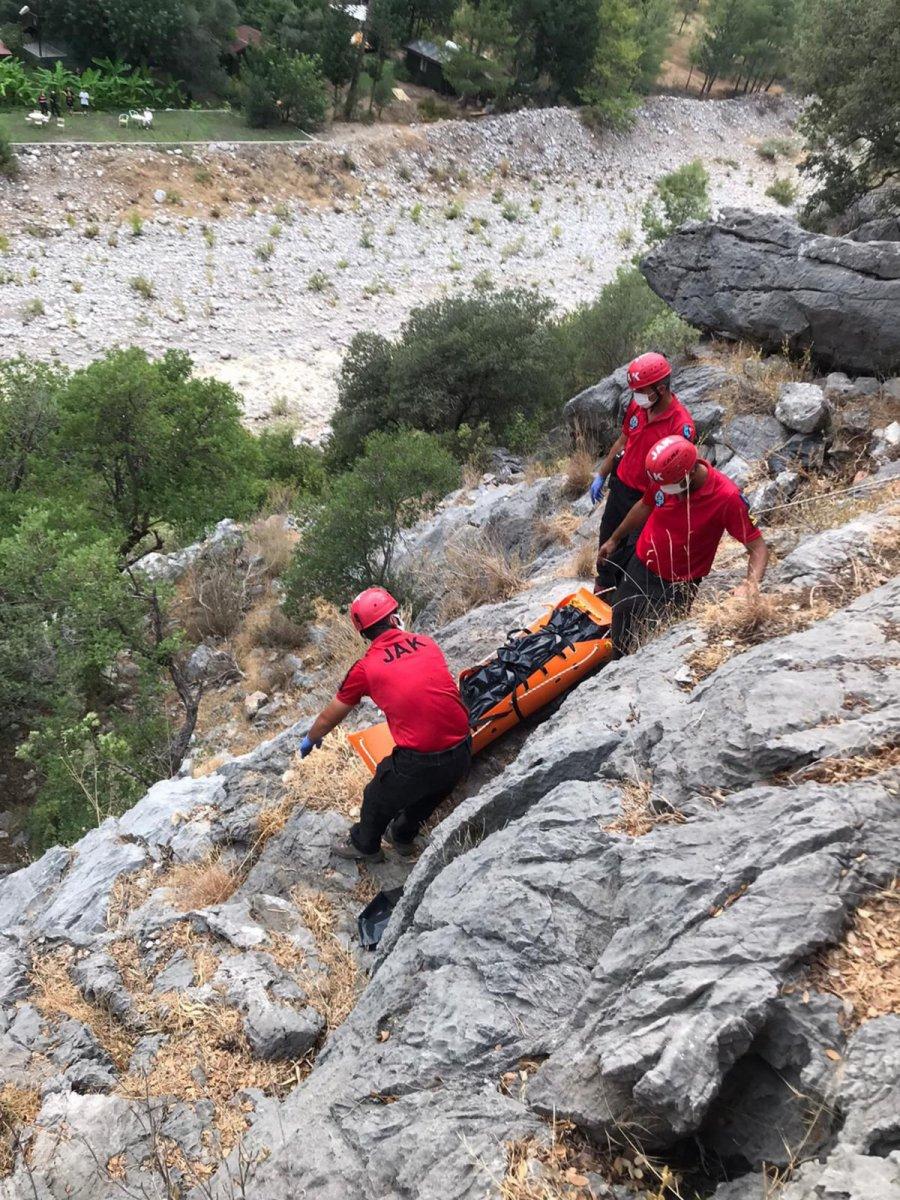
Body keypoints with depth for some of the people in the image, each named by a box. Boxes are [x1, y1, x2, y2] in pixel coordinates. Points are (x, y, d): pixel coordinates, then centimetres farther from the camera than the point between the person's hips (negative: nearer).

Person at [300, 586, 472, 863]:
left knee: (377, 800, 26)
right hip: (462, 756, 4)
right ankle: (403, 837, 57)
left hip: (417, 763, -4)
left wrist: (310, 740, 33)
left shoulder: (365, 668, -4)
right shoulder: (428, 644, 5)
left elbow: (329, 717, 12)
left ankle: (364, 846, 50)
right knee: (427, 797, 33)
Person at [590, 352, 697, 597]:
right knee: (607, 543, 22)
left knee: (633, 553, 5)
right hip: (619, 485, 7)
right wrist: (601, 476, 16)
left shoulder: (681, 425, -26)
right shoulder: (637, 406, -6)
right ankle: (602, 589, 45)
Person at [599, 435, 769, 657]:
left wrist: (751, 584, -41)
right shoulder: (663, 477, -12)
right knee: (621, 641, 17)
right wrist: (614, 539, 22)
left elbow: (757, 546, -22)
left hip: (676, 588, -4)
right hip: (638, 570, 5)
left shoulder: (727, 497, -26)